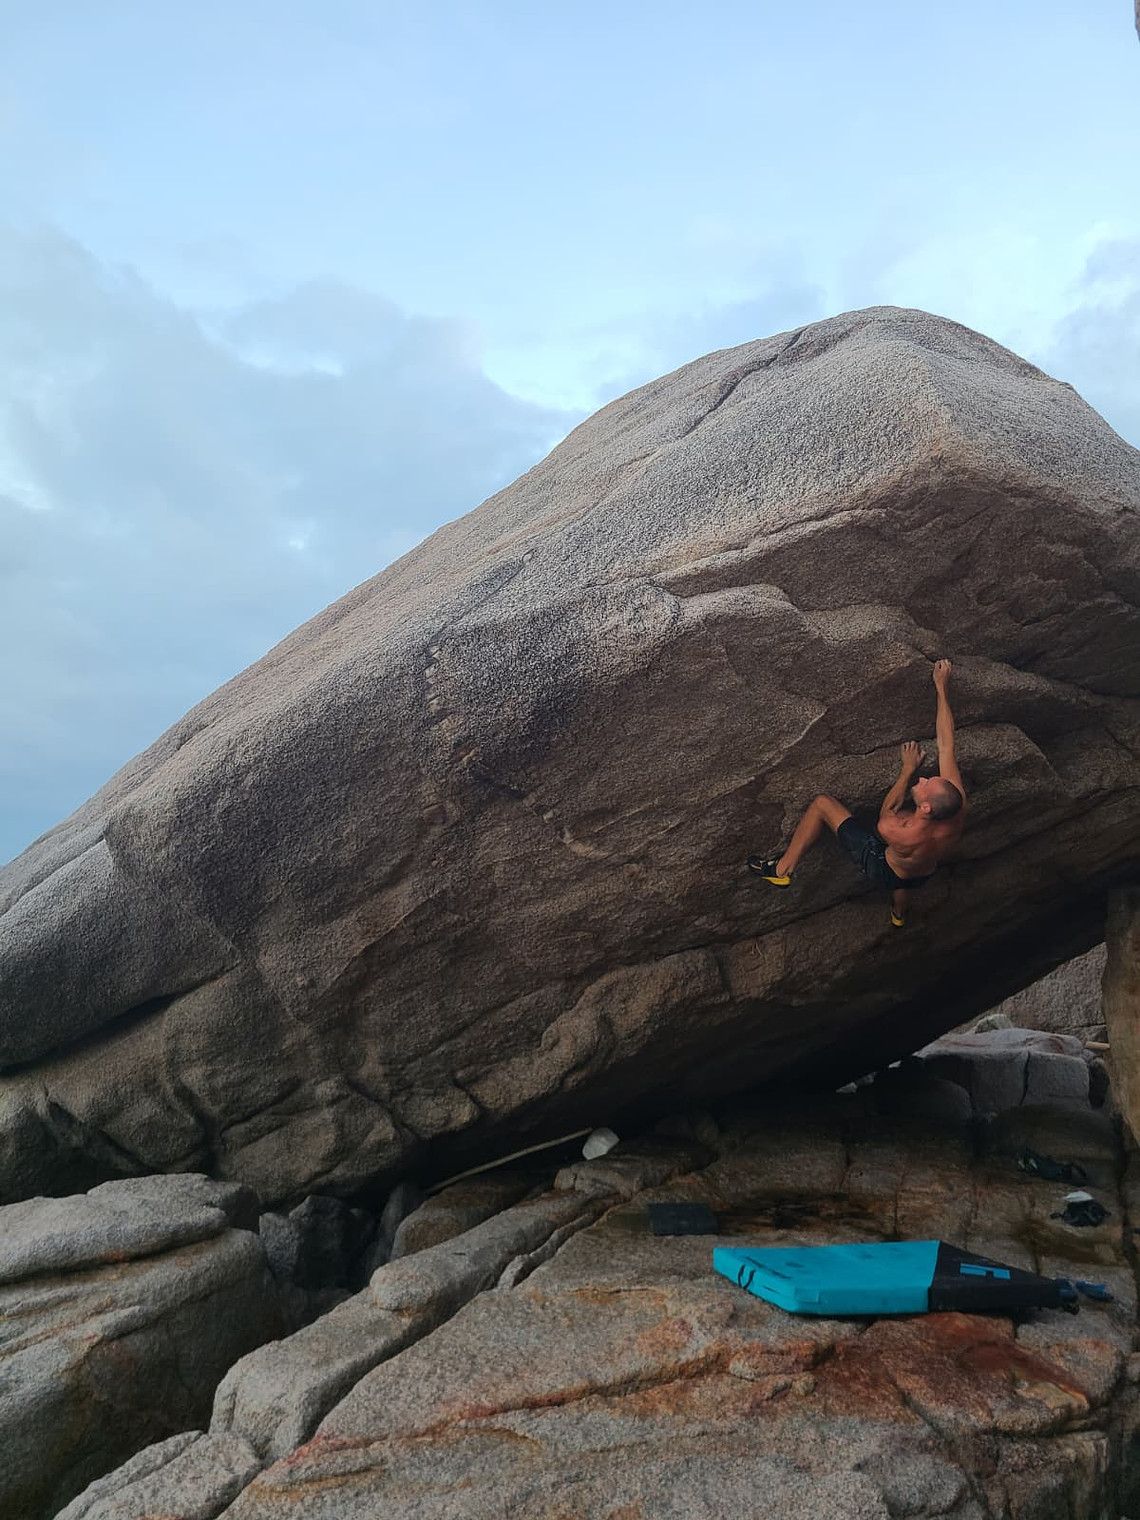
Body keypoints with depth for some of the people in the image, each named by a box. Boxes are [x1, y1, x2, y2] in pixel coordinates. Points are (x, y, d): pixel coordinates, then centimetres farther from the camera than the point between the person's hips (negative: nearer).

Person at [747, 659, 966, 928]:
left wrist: (908, 769, -10)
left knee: (822, 804, 0)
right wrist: (942, 687, -16)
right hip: (925, 875, 5)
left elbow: (886, 815, -18)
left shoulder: (896, 833, -46)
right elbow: (946, 745, -25)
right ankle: (899, 916, 76)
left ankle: (782, 869, 15)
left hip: (883, 872, -5)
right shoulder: (956, 803, -36)